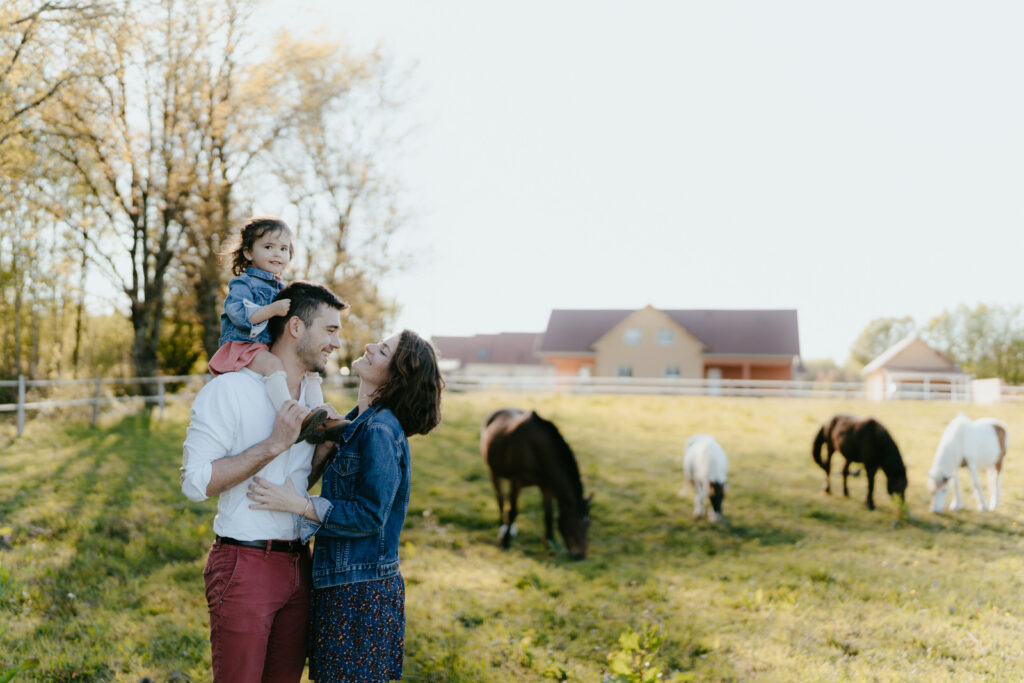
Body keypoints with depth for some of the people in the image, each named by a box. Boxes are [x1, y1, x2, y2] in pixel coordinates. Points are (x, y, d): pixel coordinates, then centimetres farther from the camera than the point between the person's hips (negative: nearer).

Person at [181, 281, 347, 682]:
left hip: (297, 565, 7)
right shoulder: (229, 390, -11)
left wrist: (327, 442, 2)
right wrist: (275, 443, -19)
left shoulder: (311, 397, 13)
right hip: (244, 567, -7)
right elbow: (195, 482, -17)